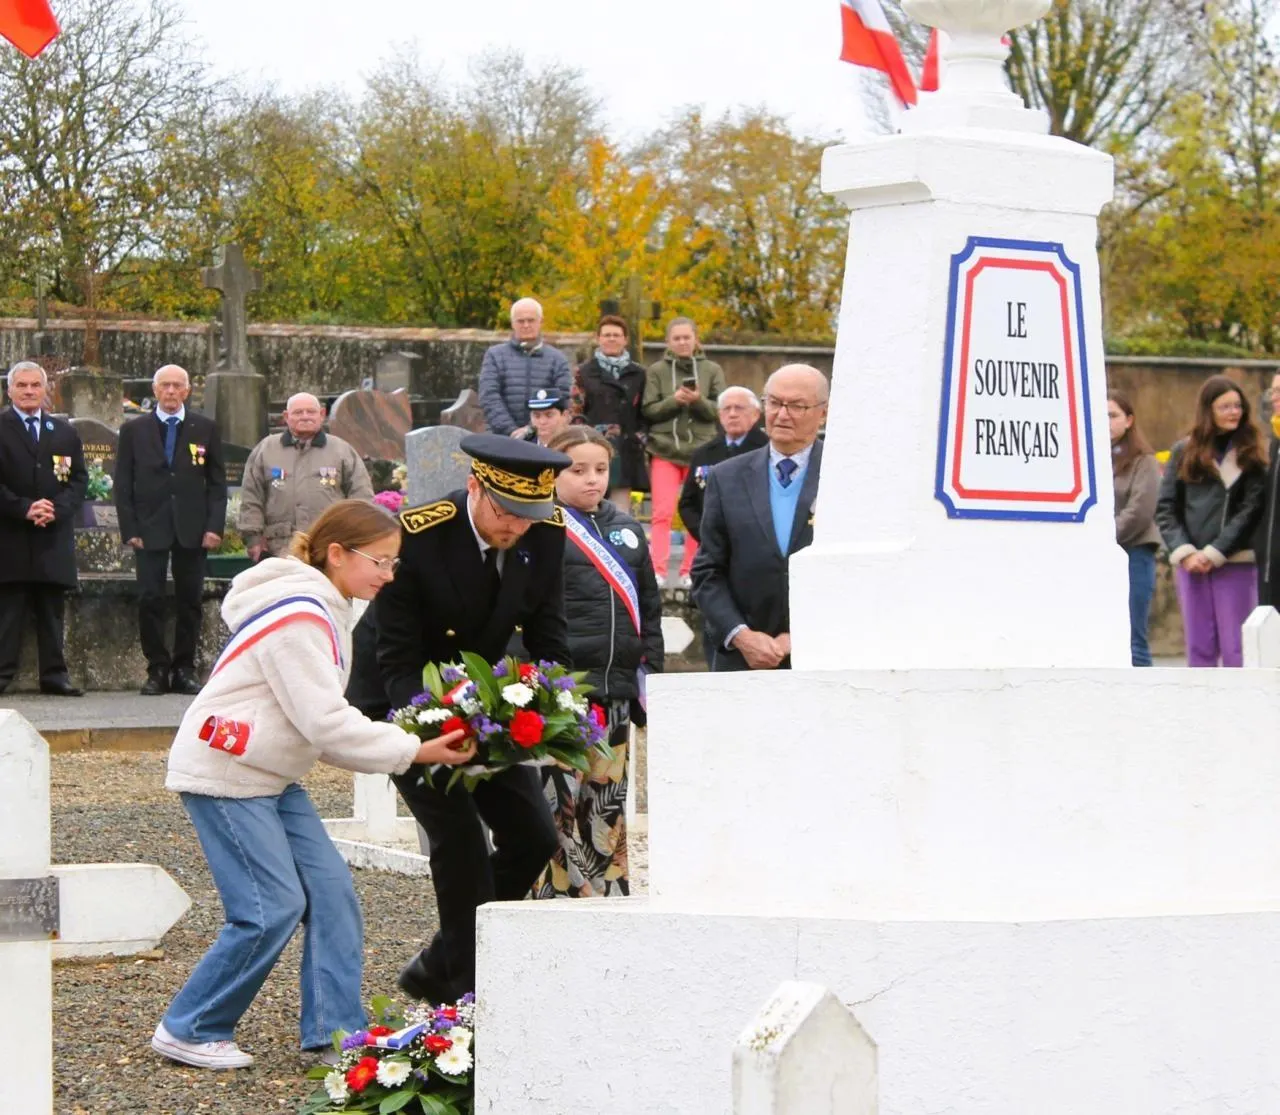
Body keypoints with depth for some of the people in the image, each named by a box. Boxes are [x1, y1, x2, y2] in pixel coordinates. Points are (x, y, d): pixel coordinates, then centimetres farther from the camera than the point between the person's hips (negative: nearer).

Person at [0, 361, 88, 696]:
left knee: (52, 609, 6)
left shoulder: (65, 433, 14)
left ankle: (54, 673, 8)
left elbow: (79, 479, 10)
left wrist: (57, 509, -8)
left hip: (54, 536, 4)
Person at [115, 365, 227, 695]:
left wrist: (215, 526, -3)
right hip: (150, 528, -1)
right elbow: (123, 483, 6)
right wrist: (130, 529, -3)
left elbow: (217, 482, 8)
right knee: (150, 599, -5)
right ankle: (157, 670, 0)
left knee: (189, 601, 2)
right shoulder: (134, 430, 7)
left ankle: (184, 669, 9)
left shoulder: (205, 429, 8)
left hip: (192, 529, 1)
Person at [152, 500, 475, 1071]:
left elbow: (322, 720, 12)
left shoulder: (325, 610, 12)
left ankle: (336, 1031, 2)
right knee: (274, 907, -11)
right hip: (224, 773, -10)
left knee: (330, 889, 0)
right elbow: (325, 723, -25)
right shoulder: (297, 617, -21)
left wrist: (400, 745, -1)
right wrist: (414, 751, -20)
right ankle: (189, 1031, 2)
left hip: (272, 775, 10)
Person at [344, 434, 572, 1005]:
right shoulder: (414, 534, -28)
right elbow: (397, 660, -23)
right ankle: (471, 992, -6)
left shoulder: (546, 533, -13)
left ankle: (438, 968, 16)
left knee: (534, 838, 1)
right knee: (459, 834, -18)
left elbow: (548, 640, -5)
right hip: (402, 699, -6)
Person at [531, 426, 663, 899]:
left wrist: (651, 675, 14)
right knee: (560, 805, -8)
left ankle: (611, 898, 17)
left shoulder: (626, 529, 16)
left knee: (609, 805, 11)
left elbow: (650, 607, 20)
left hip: (616, 690, 6)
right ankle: (557, 898, -3)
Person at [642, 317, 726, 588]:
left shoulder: (712, 370, 9)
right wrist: (674, 400, -14)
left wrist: (698, 401, -16)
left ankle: (690, 571, 9)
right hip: (664, 449, -1)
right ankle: (658, 570, -13)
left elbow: (719, 410, 2)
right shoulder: (656, 371, 7)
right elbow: (648, 410, 1)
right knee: (662, 513, -11)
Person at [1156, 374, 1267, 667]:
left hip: (1236, 564, -2)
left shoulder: (1252, 454, 3)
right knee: (1199, 648, 5)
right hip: (1190, 565, 2)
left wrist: (1213, 554, -12)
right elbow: (1165, 509, 6)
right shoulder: (1185, 452, 8)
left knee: (1236, 649, -4)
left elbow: (1251, 511, -4)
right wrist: (1184, 552, -7)